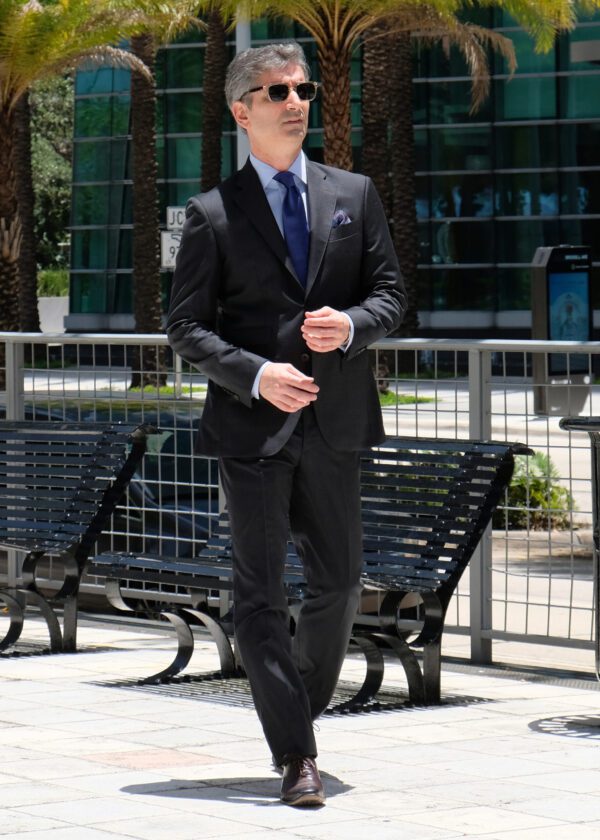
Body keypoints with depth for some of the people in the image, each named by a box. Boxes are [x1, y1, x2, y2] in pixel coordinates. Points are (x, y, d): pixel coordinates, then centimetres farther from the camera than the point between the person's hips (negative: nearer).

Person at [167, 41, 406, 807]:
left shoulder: (354, 196, 10)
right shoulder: (213, 213, 0)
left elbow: (391, 293, 10)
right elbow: (185, 326, -2)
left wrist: (351, 325, -12)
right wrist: (254, 375, -16)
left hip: (334, 424, 3)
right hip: (252, 424, -3)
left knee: (338, 584, 9)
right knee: (259, 593, -5)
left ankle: (303, 707, 31)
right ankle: (296, 755, -3)